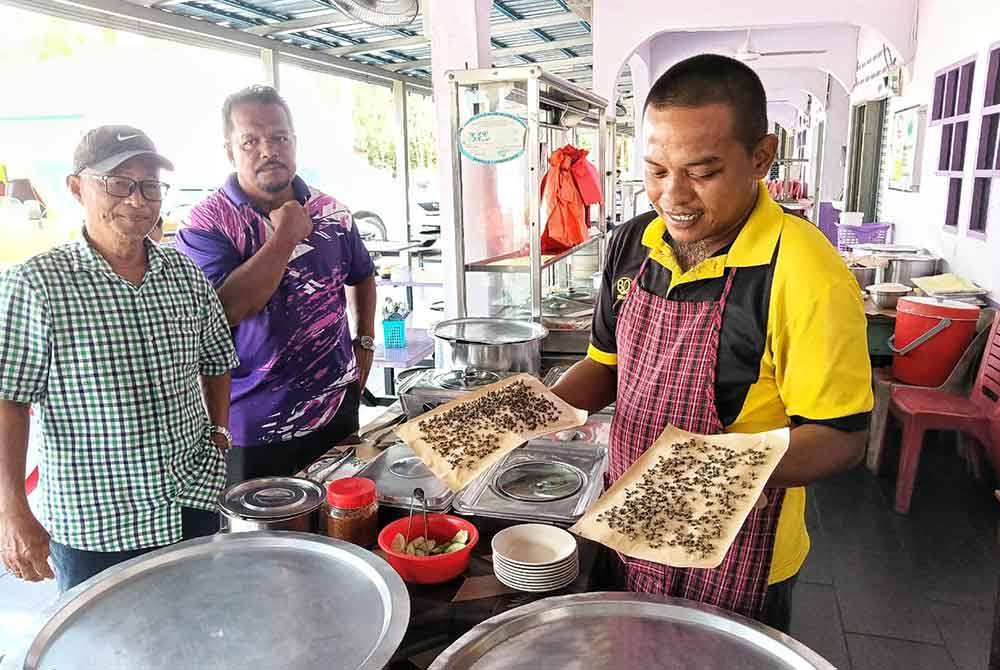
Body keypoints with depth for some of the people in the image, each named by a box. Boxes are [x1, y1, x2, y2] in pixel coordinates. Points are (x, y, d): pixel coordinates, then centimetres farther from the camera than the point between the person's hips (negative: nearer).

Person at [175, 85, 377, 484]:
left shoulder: (330, 211, 3)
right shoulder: (207, 224, -11)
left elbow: (362, 275, 18)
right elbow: (225, 309, -25)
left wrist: (364, 341, 6)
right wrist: (285, 236, -20)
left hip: (338, 408, 4)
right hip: (255, 427, -4)